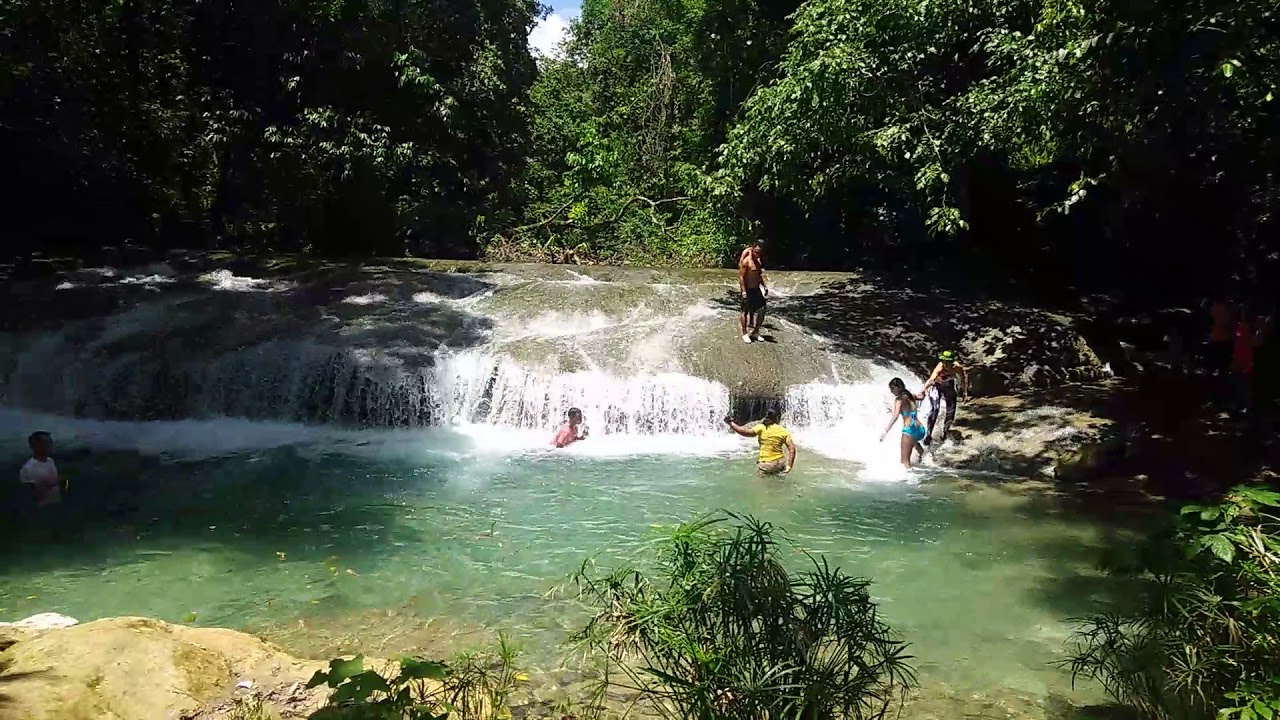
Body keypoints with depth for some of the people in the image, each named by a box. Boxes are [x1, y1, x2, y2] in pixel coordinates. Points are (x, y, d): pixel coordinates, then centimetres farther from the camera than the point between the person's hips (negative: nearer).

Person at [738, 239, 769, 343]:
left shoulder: (759, 260, 8)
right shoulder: (746, 261, -16)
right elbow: (741, 276, -17)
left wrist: (765, 286, 13)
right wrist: (743, 291, -21)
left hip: (757, 289, 8)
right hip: (748, 289, -8)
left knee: (761, 310, 7)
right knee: (746, 311, 3)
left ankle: (756, 332, 21)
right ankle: (745, 334, 14)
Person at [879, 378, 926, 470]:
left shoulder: (899, 399, -8)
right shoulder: (910, 396, 12)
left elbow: (895, 415, -23)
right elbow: (921, 396, 36)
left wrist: (885, 431, -30)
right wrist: (922, 392, 58)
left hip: (909, 430, -8)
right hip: (921, 430, 8)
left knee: (905, 461, -7)